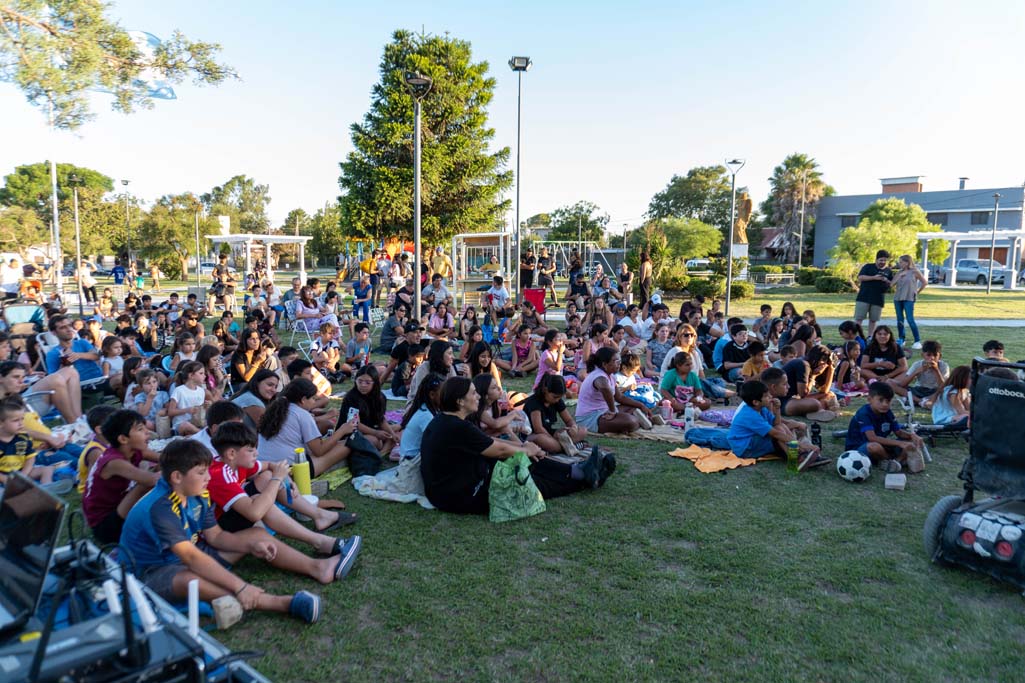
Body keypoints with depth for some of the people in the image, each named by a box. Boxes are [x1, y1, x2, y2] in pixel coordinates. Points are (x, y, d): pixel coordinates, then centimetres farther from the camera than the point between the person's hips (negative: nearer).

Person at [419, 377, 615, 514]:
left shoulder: (445, 421, 4)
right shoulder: (458, 428, -27)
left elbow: (489, 442, 11)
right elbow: (499, 450, -15)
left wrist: (523, 446, 7)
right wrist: (527, 451, 3)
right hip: (463, 497, -9)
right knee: (533, 483, 5)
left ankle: (578, 471, 18)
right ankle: (585, 479, 24)